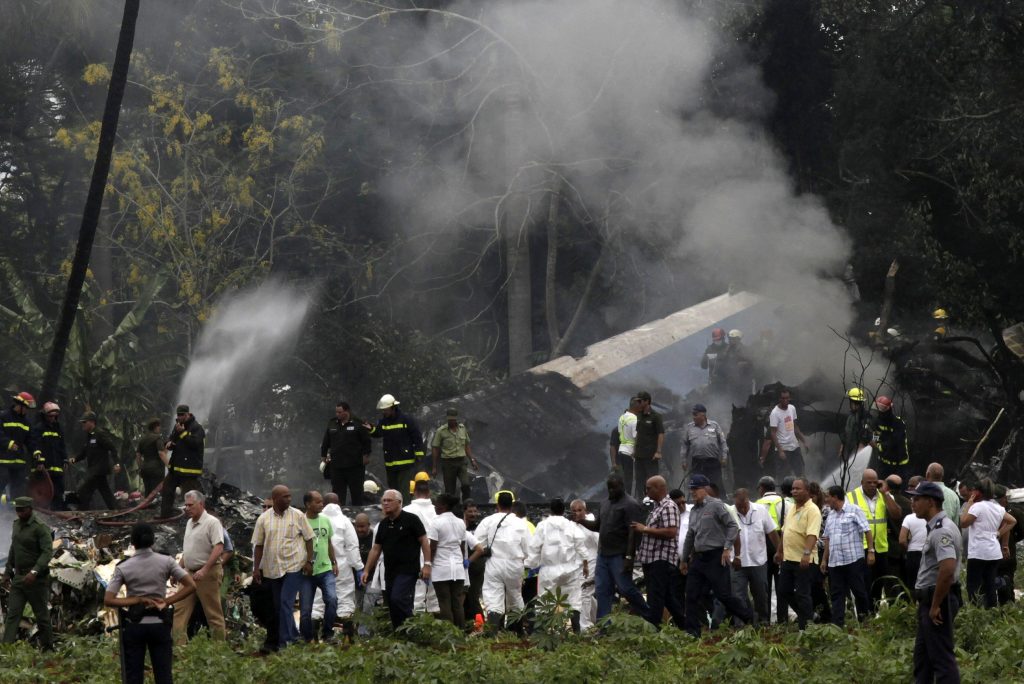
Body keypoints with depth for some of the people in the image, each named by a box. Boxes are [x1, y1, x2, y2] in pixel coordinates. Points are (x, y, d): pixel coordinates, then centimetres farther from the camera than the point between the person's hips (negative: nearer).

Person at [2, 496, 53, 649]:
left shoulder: (40, 527, -13)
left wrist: (34, 572, -32)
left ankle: (48, 648, 16)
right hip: (18, 578, 7)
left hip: (36, 579, -7)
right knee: (12, 614, -4)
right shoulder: (16, 525, 11)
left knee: (41, 615, 3)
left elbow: (47, 552, -22)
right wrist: (7, 573, 19)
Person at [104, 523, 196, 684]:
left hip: (134, 625, 0)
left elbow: (108, 600, -11)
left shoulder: (123, 568, -5)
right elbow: (191, 586, -9)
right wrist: (167, 601, -7)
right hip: (159, 624, 0)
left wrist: (138, 600, -9)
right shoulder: (166, 562, -4)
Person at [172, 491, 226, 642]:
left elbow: (218, 548, -22)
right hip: (189, 573, 8)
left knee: (214, 613, -1)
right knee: (180, 611, 2)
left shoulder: (212, 523, -12)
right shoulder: (189, 523, 15)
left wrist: (204, 570, -29)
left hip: (208, 573, -8)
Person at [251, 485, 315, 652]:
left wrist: (309, 561, -4)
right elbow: (258, 545, 7)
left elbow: (308, 539, 3)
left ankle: (284, 642, -11)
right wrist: (256, 568, 4)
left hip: (293, 567, -3)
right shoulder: (264, 519, 3)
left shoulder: (298, 516, -1)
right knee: (275, 606, 9)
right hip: (271, 569, 3)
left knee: (286, 603, -13)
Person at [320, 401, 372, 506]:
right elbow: (325, 442, 17)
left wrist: (366, 456, -8)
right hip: (336, 465, 4)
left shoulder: (358, 424, -5)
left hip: (355, 465, -4)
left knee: (356, 491, 3)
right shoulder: (332, 424, 9)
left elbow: (366, 441, -3)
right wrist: (323, 456, 16)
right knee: (338, 493, 5)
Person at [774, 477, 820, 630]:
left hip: (803, 560, -9)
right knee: (784, 591, 12)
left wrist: (807, 553, -35)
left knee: (802, 594, -4)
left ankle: (804, 626, 3)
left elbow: (812, 534, -24)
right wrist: (780, 551, 26)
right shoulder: (792, 509, 14)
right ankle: (803, 614, 29)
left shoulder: (812, 510, -13)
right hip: (788, 557, 9)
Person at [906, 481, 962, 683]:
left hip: (937, 599, -11)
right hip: (929, 599, 11)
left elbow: (948, 569, -32)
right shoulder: (935, 527, 14)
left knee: (941, 656, -8)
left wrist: (935, 605, -25)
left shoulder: (941, 530, -20)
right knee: (922, 654, 18)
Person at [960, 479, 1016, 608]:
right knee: (990, 586, 10)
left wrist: (968, 505, -3)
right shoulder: (998, 508, 12)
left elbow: (963, 523, -10)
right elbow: (1012, 521, 18)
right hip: (995, 553, 7)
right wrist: (1000, 533, 15)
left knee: (973, 586, -5)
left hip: (978, 553, -7)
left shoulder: (977, 506, -11)